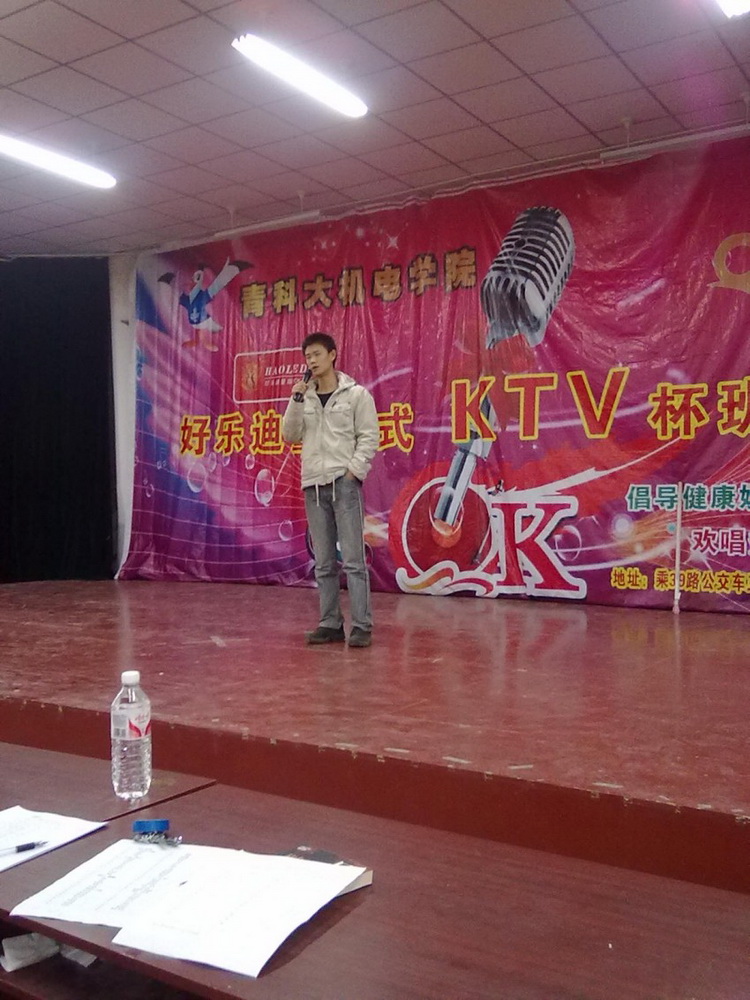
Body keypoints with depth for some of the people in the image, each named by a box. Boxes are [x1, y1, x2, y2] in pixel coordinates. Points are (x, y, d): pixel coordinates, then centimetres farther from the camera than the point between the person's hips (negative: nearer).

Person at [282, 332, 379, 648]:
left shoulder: (356, 394, 2)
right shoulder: (305, 397, 14)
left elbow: (369, 437, -2)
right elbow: (290, 435, 7)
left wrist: (353, 470, -11)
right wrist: (297, 399, -2)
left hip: (344, 482, -4)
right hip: (313, 485, 5)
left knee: (353, 558, -7)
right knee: (324, 562, 7)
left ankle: (361, 626, -4)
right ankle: (330, 624, 13)